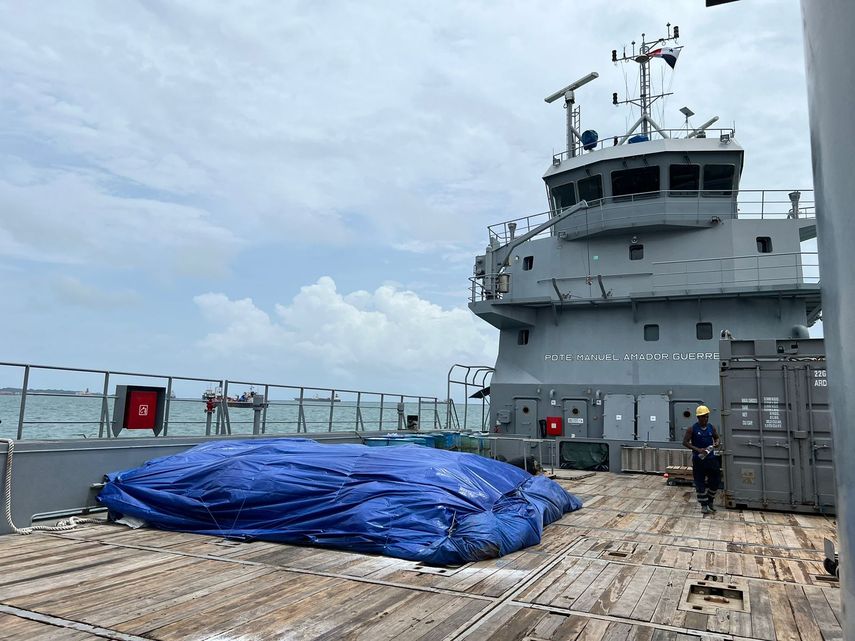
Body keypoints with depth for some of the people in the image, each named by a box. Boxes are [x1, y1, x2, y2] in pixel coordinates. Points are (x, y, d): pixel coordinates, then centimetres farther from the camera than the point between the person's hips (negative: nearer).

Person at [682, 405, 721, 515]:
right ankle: (704, 505, 16)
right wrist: (697, 449, -20)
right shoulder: (692, 429, -8)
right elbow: (685, 442, -8)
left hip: (711, 458, 4)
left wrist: (717, 443, -4)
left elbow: (716, 438, 20)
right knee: (700, 483, 2)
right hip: (698, 459, -4)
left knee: (716, 480, 6)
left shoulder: (711, 428, 4)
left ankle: (710, 500, 29)